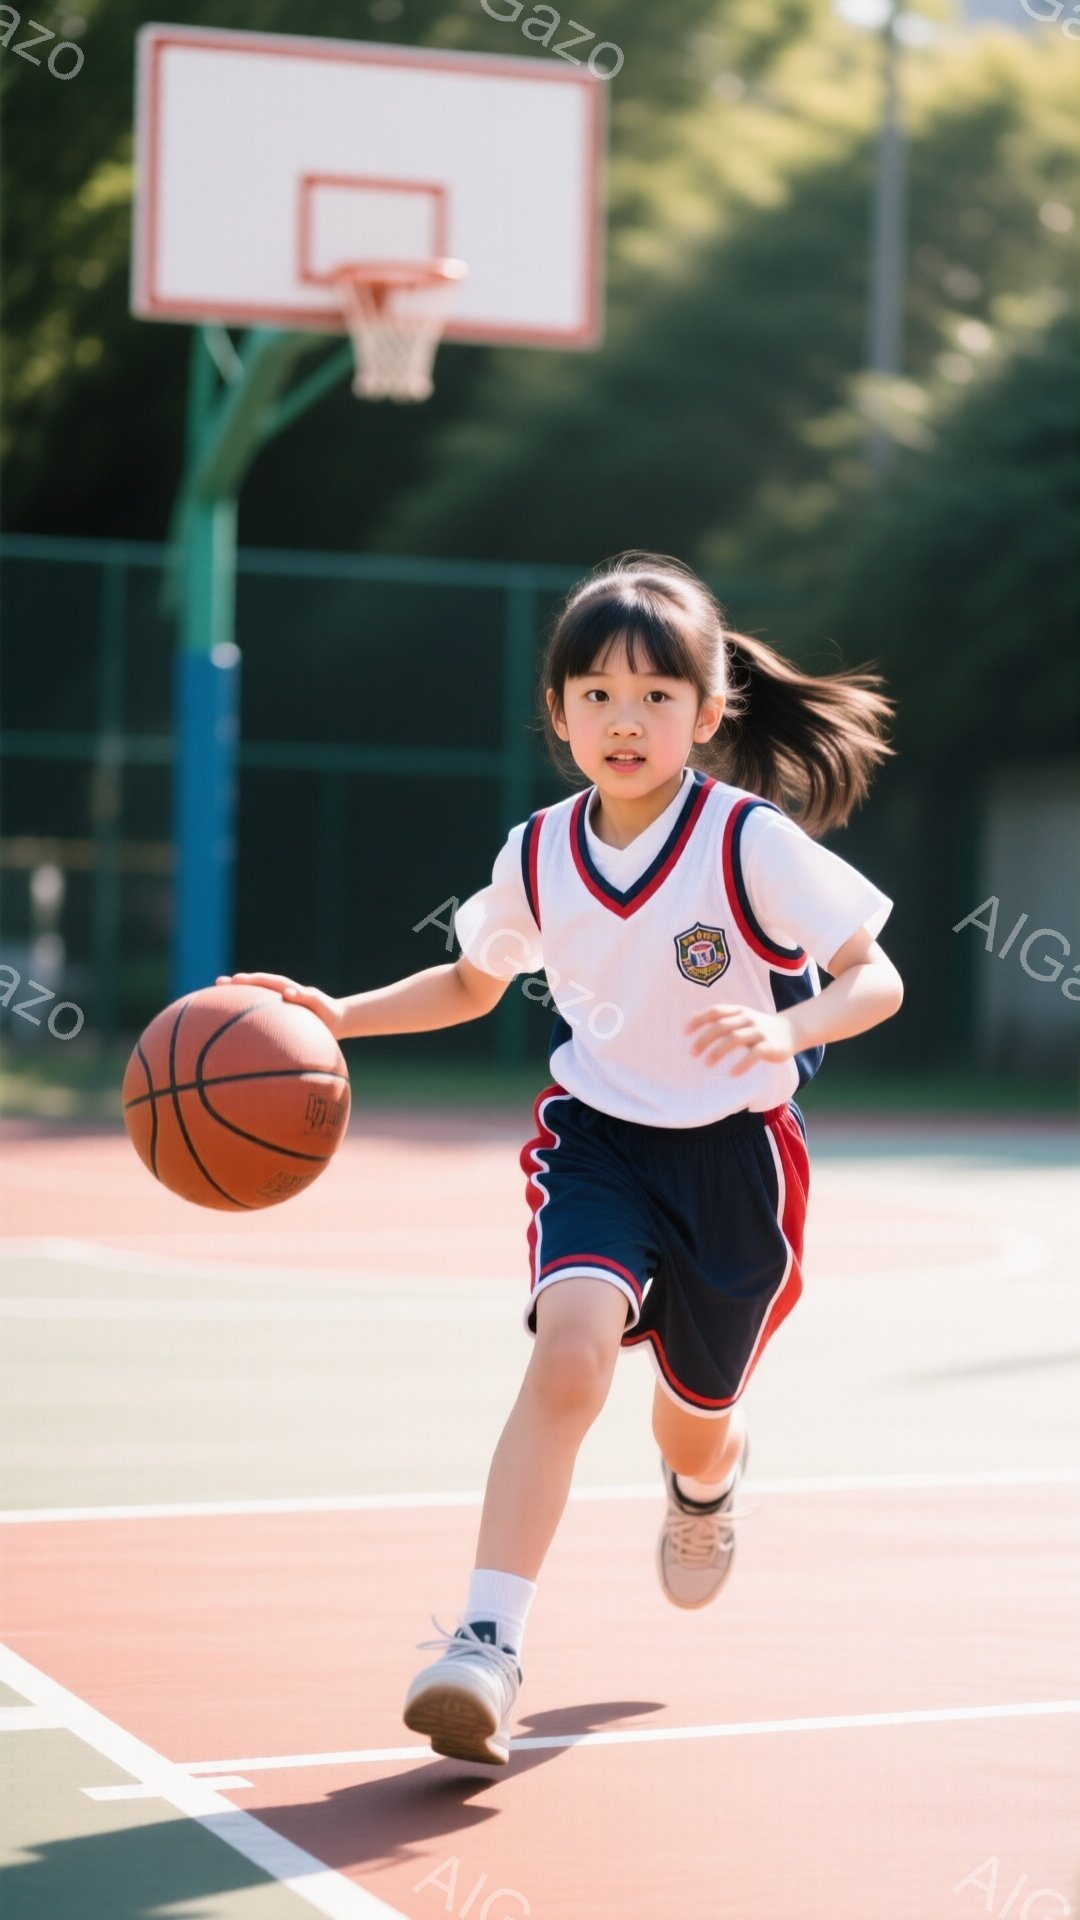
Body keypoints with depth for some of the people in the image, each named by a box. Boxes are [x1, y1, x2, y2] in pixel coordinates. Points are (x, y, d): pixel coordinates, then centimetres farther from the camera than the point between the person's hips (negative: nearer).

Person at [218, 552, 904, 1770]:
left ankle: (705, 1490, 57)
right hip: (596, 1133, 1)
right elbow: (471, 985, 13)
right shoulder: (538, 857, -5)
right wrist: (336, 1015, -1)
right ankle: (487, 1646, -28)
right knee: (571, 1348, -27)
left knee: (695, 1420, 15)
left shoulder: (756, 844, -17)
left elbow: (876, 980, -14)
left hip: (734, 1152, -1)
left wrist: (786, 1030, -35)